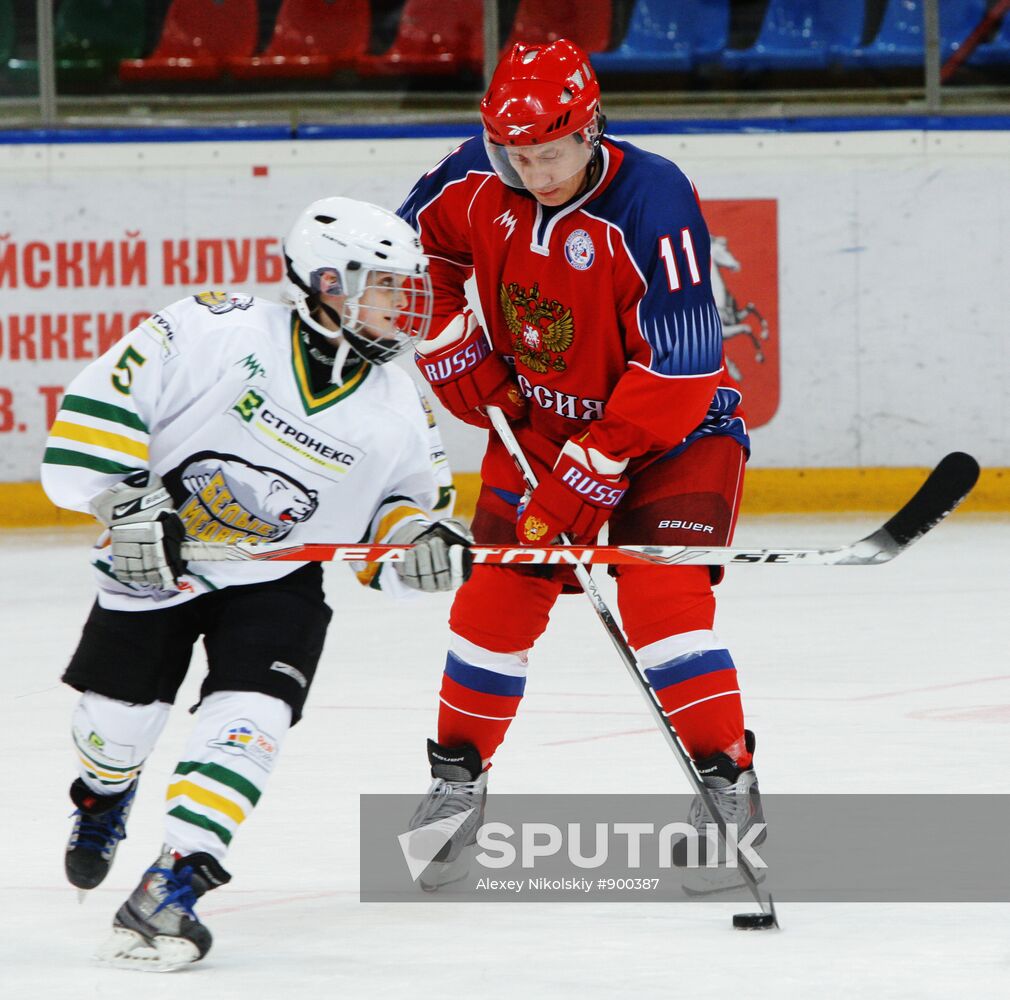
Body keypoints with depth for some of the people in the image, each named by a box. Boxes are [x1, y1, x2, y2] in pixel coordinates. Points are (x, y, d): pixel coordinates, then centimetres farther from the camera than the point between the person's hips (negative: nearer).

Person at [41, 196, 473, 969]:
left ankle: (169, 891, -19)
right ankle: (104, 794, 45)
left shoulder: (396, 410, -9)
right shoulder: (221, 333, -23)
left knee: (250, 718, -19)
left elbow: (399, 502, 4)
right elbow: (102, 397, -22)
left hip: (277, 581, 2)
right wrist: (125, 502, -26)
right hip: (154, 556, -2)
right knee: (117, 715, 7)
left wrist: (422, 541, -18)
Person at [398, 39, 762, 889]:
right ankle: (458, 774, 18)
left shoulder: (652, 203, -30)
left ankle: (728, 781, -12)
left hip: (672, 427, -5)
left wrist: (589, 474, -28)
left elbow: (678, 363, -30)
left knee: (662, 597, -20)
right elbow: (414, 249, 10)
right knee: (497, 596, 2)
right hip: (537, 417, 5)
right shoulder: (480, 180, -13)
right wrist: (455, 352, 0)